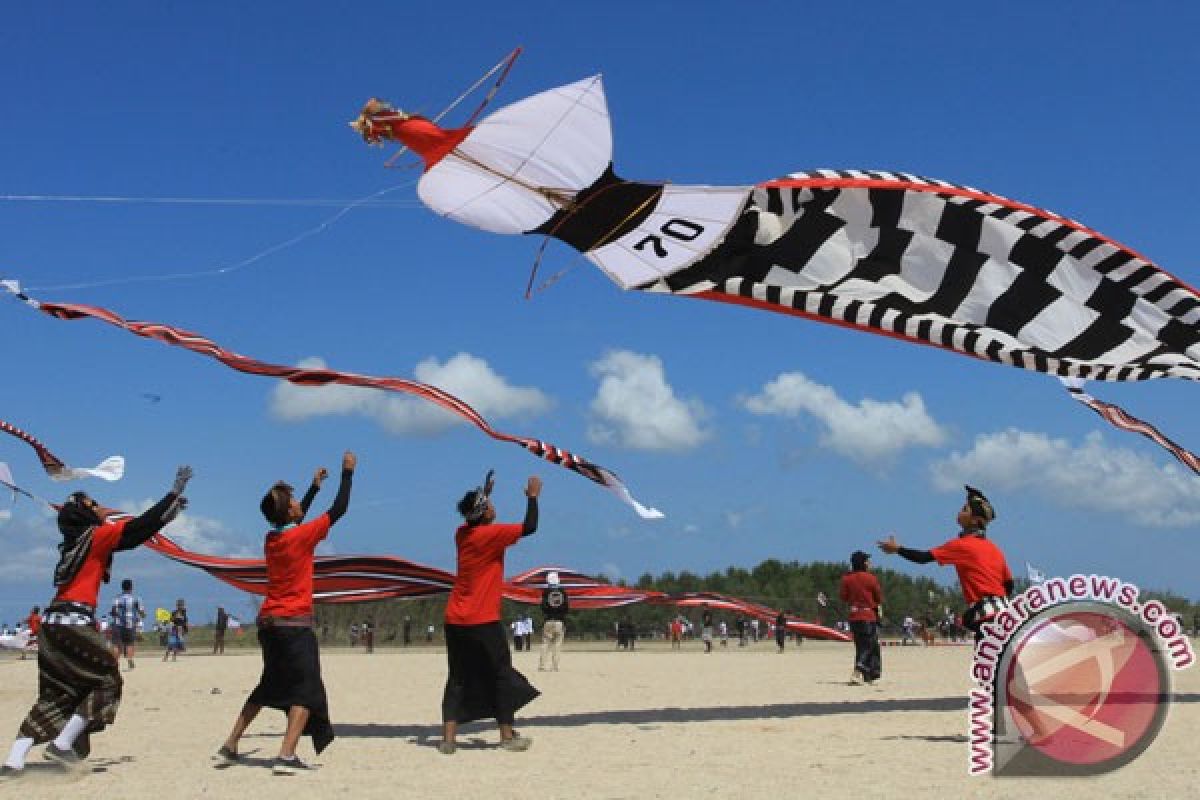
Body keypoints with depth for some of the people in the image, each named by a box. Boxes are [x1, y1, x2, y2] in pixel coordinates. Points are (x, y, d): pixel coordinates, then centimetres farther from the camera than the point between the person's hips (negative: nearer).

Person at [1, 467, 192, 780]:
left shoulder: (77, 541, 21)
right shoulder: (96, 535, -2)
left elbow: (134, 531, 27)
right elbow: (141, 527, -7)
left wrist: (172, 507, 30)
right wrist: (176, 492, 1)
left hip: (52, 624, 8)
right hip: (74, 622, -8)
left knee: (55, 695, 12)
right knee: (106, 681, 5)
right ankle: (62, 744, -2)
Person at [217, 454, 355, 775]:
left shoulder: (271, 538, 8)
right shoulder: (302, 536, -12)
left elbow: (293, 520, 30)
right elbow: (339, 509, -6)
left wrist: (314, 487, 34)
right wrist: (348, 472, 5)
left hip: (267, 622, 8)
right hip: (295, 623, -8)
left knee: (270, 685, 21)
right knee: (307, 688, -3)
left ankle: (229, 747, 20)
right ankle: (286, 756, -16)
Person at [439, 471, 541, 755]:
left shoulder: (462, 532, 7)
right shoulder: (490, 534, -13)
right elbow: (529, 528, -13)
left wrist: (484, 493, 34)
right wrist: (533, 496, -1)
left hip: (455, 621, 7)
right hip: (483, 622, -7)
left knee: (458, 679, 8)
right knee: (502, 675, 7)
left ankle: (448, 738, -1)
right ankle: (507, 736, 10)